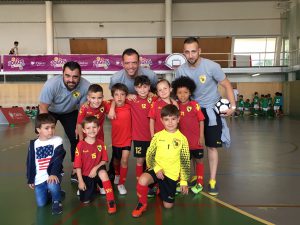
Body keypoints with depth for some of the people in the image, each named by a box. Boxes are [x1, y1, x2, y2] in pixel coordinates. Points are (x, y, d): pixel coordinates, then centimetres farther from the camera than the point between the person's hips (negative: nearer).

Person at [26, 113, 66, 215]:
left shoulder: (57, 140, -8)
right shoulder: (34, 144, 3)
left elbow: (58, 159, -16)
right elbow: (30, 163, 10)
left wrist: (54, 173, -30)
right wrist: (30, 180, 11)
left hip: (53, 174, -3)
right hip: (39, 178, 4)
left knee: (52, 185, -36)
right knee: (41, 203, 1)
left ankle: (57, 201, -3)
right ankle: (55, 192, 31)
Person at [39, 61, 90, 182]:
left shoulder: (85, 86, -33)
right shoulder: (51, 84, -37)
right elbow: (43, 108, -25)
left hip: (70, 112, 2)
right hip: (49, 111, -1)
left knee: (77, 139, -5)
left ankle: (75, 172, 10)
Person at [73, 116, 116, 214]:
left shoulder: (100, 143, -8)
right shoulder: (81, 145, -15)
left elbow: (104, 160, -2)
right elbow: (78, 165, -11)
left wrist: (95, 168, -20)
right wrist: (80, 181, -11)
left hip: (97, 171, 0)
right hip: (85, 175, 1)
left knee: (103, 173, -37)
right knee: (85, 201, 4)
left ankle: (111, 202, -26)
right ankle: (94, 187, 37)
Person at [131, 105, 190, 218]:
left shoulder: (182, 139, -3)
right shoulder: (157, 136, -2)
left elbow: (185, 161, 1)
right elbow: (149, 154, 0)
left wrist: (184, 181, 0)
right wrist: (156, 168, -15)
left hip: (172, 174, 1)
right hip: (157, 169, 0)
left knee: (168, 205, 6)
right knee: (142, 180, -33)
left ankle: (160, 189, 40)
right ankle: (142, 204, -3)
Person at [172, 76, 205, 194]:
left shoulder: (195, 105, -10)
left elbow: (201, 121, -7)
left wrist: (201, 136, -8)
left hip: (195, 139, -2)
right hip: (182, 140, 3)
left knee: (198, 160, 11)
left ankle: (199, 183, 25)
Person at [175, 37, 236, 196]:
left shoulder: (211, 66, -19)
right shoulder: (181, 70, -9)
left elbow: (227, 85, -9)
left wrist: (232, 106, -14)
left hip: (211, 109, -3)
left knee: (212, 146, 1)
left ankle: (212, 181, 12)